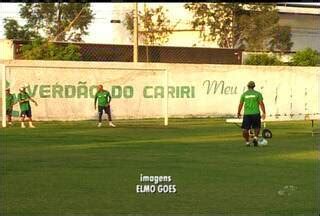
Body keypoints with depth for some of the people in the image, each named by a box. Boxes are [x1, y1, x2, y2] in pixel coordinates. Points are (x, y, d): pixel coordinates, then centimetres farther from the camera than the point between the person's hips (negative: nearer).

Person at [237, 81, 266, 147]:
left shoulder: (244, 94, 6)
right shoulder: (257, 94, 2)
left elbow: (240, 104, 6)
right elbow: (261, 104, -4)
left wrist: (238, 113, 17)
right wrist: (264, 113, 0)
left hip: (247, 114, 0)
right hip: (256, 113, 0)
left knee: (245, 129, 8)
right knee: (256, 128, 14)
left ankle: (247, 142, 6)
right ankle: (255, 137, -9)